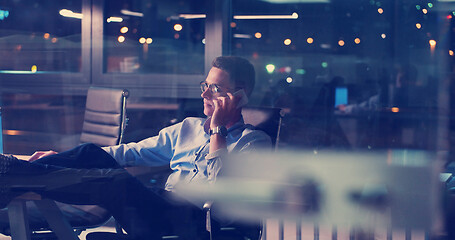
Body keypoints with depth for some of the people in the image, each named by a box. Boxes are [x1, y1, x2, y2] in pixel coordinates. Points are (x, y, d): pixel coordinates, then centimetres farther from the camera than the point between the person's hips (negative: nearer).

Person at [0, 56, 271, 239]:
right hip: (160, 207, 7)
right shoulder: (187, 127, 27)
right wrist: (63, 156, 12)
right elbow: (134, 152, 21)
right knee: (92, 154, -14)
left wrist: (217, 130, -5)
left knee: (119, 181, -31)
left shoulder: (254, 141, 7)